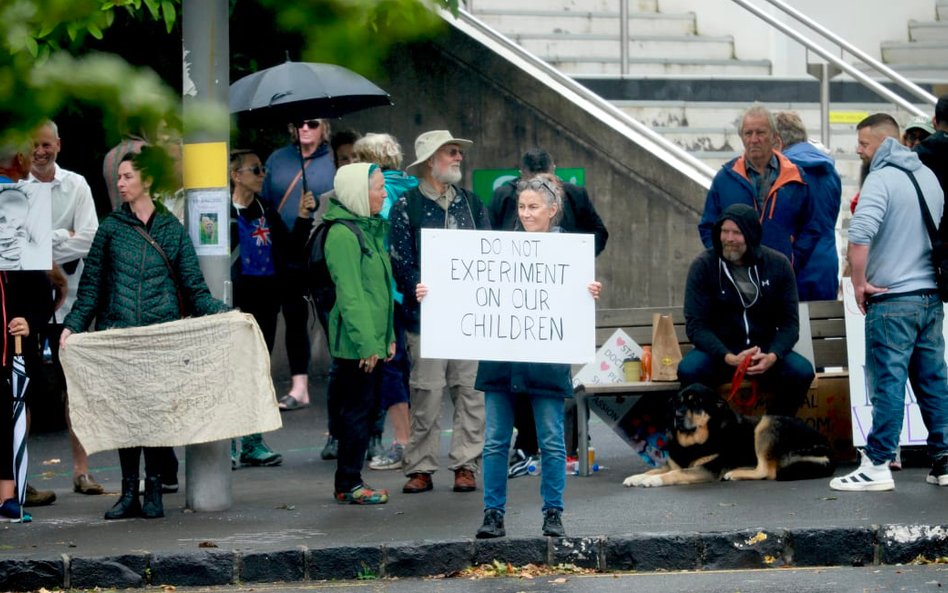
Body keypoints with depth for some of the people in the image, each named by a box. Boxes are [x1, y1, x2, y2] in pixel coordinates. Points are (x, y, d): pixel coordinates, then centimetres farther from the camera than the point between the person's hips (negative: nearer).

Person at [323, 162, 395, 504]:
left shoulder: (371, 228, 15)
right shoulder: (343, 234, -15)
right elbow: (350, 294, -18)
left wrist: (388, 336, 16)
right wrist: (366, 342, -20)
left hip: (373, 340, 9)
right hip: (356, 343, -9)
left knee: (364, 408, 12)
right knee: (357, 409, -4)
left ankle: (349, 482, 18)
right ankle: (348, 486, 3)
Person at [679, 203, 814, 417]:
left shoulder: (778, 265, -1)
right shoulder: (703, 265, -7)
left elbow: (789, 321, 1)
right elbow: (696, 325, -9)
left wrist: (773, 356, -20)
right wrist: (729, 358, -25)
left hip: (765, 350, 2)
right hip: (719, 351, -2)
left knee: (802, 371, -27)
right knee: (689, 370, -33)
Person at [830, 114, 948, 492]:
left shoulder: (881, 179, -13)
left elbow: (859, 237, -25)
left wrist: (859, 283, -14)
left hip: (893, 300, -8)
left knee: (888, 382, -6)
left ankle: (877, 466, -4)